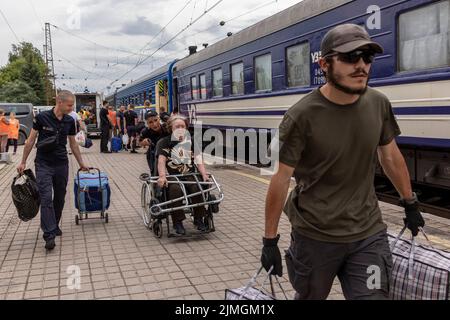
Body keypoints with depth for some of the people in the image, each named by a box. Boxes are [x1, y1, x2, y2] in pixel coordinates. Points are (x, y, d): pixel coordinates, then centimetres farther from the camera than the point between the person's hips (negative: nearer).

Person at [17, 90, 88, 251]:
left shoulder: (69, 121, 2)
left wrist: (81, 164, 15)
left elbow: (73, 144, 12)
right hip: (43, 165, -4)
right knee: (46, 198, -11)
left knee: (60, 197, 11)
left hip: (62, 165, 4)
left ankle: (55, 225, 29)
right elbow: (31, 140, -3)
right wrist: (23, 162, -1)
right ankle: (49, 235, -13)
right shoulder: (42, 117, -10)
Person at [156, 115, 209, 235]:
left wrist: (204, 174, -8)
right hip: (172, 175, -2)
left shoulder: (191, 141, 16)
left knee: (197, 188, -27)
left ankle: (198, 219, -11)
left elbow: (198, 160, 9)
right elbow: (161, 160, -7)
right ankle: (177, 222, -23)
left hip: (189, 174, 3)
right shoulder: (165, 142, 6)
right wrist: (162, 176, -25)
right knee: (175, 189, -34)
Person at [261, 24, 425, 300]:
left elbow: (390, 155, 11)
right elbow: (281, 179, -13)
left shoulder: (379, 104, -5)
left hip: (369, 234, 3)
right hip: (315, 237, -3)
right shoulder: (302, 117, -19)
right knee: (309, 297, 18)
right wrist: (270, 240, -8)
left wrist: (411, 204, 20)